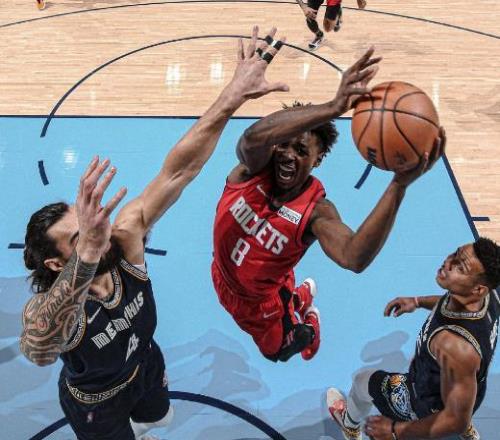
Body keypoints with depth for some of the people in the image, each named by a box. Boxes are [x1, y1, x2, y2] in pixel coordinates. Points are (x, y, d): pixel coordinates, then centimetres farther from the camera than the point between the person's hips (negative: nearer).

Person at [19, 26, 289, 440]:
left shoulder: (126, 234, -31)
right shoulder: (47, 311, -43)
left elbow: (177, 171, -36)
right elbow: (39, 346, -69)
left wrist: (233, 96, -48)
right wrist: (88, 252, -85)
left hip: (146, 364, 5)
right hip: (96, 404, -5)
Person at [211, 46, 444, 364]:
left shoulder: (316, 210, -33)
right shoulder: (254, 169, -29)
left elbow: (354, 257, -55)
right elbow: (253, 138, -56)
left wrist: (399, 185, -66)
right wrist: (332, 108, -70)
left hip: (263, 300, -3)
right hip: (224, 282, 3)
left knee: (279, 351, 23)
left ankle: (309, 321, 52)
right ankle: (302, 295, 59)